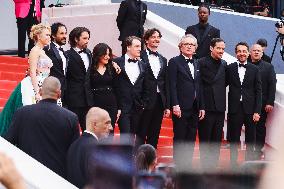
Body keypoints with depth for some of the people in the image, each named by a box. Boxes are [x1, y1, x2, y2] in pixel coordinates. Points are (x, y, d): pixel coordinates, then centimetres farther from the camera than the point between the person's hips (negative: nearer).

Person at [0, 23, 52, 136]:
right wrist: (37, 92, -22)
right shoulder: (35, 51, -9)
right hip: (33, 87, -9)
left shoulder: (42, 52, 18)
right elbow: (32, 73, -16)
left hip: (41, 88, 9)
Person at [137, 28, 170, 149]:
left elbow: (166, 84, 16)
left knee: (154, 136, 8)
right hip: (145, 101, -6)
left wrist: (167, 106, 10)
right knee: (141, 134, -2)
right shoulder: (140, 57, -3)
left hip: (159, 101, 6)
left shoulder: (163, 60, 17)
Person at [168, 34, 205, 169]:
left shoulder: (196, 64, 17)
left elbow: (199, 87, 18)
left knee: (191, 139, 6)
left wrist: (201, 107, 11)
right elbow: (172, 85, -8)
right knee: (179, 139, -3)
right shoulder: (175, 62, -1)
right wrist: (175, 105, -17)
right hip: (181, 107, -6)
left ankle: (187, 166, 10)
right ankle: (178, 167, 0)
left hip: (194, 109, 6)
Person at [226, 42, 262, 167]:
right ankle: (233, 164, 12)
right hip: (235, 109, 0)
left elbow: (258, 91, 2)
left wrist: (257, 111, -5)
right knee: (234, 139, 5)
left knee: (250, 139, 6)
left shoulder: (254, 70, 4)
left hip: (250, 109, 0)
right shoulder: (229, 68, 4)